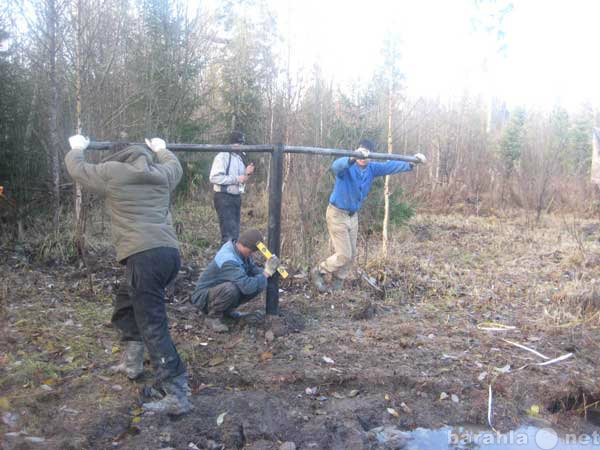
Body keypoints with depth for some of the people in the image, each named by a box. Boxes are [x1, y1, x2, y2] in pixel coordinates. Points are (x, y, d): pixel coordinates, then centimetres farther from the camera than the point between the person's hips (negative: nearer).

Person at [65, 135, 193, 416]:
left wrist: (77, 148, 44)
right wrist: (160, 149, 60)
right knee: (126, 303, 29)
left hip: (144, 257, -7)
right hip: (170, 254, 7)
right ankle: (132, 363, 38)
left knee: (153, 327, -6)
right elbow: (176, 166, 43)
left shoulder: (113, 172, 6)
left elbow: (77, 169, 24)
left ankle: (177, 396, -8)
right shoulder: (163, 174, 18)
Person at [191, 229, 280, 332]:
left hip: (222, 288, 8)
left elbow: (252, 269, 3)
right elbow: (247, 286, -42)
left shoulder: (240, 250, -8)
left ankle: (228, 310, 10)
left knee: (260, 284, -6)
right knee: (231, 289, -40)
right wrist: (266, 273, -30)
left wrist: (265, 271, -17)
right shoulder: (228, 261, -35)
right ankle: (213, 316, -11)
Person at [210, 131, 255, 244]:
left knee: (235, 232, 12)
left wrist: (247, 174, 2)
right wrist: (236, 179, -20)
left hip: (236, 197, 9)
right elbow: (214, 177, -21)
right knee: (229, 233, -12)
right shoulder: (222, 156, -10)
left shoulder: (239, 158, 17)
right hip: (224, 198, -9)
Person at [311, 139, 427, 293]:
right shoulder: (347, 167, -22)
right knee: (344, 255, -6)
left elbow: (391, 166, -3)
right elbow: (336, 166, -45)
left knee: (351, 254, 12)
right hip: (337, 215, -7)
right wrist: (353, 158, -65)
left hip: (353, 216, 7)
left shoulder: (372, 169, -2)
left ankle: (336, 286, 27)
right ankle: (318, 272, 16)